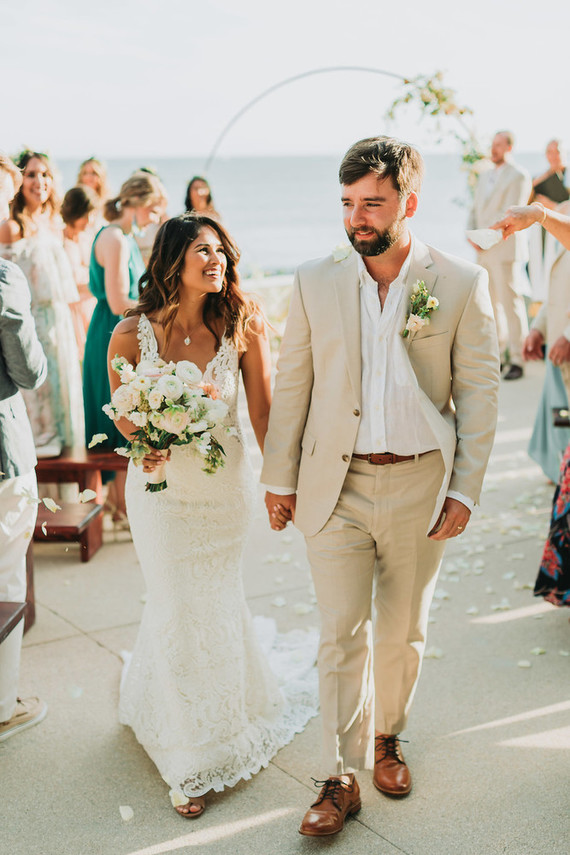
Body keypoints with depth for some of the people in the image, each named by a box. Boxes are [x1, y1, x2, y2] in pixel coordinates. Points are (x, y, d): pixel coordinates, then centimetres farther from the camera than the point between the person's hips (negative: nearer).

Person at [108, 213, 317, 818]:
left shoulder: (242, 325, -13)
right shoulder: (132, 335, -15)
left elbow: (262, 412, -6)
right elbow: (123, 416, 0)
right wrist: (146, 442, -20)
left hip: (226, 488, 2)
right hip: (161, 490, -1)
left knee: (216, 603, 18)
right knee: (177, 611, 6)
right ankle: (194, 759, 27)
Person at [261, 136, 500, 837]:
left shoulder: (461, 283, -4)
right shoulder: (314, 282, -1)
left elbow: (478, 391, -1)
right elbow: (291, 384, 4)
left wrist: (465, 488, -4)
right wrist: (278, 477, 4)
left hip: (420, 484, 0)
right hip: (336, 485, 0)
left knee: (402, 630, 15)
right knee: (341, 636, 3)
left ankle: (386, 737, 39)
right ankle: (341, 778, 17)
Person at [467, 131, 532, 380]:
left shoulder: (519, 176, -5)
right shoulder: (485, 177, 20)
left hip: (505, 249, -7)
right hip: (484, 250, 7)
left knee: (511, 302, -7)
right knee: (489, 303, 7)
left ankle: (517, 360, -3)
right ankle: (498, 353, 15)